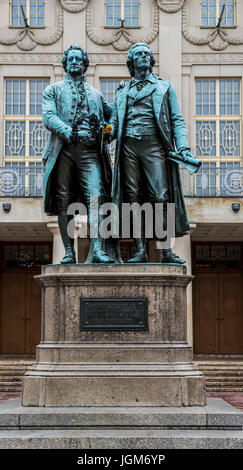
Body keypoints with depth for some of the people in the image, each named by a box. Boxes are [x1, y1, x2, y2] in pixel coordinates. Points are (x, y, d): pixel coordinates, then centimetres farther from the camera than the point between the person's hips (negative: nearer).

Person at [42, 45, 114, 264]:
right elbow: (49, 117, 1)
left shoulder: (95, 94, 26)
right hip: (63, 150, -1)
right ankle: (69, 252, 1)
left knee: (95, 196, -16)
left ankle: (97, 249, -24)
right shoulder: (53, 90, 17)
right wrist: (69, 132, -16)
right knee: (64, 202, -3)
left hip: (89, 150, 1)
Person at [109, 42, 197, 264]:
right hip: (129, 147, 2)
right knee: (133, 197, -3)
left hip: (154, 146, -2)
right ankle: (140, 251, -1)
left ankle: (167, 251, -9)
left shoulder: (165, 87, 17)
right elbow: (115, 121, 20)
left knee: (161, 197, -11)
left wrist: (183, 148, -4)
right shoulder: (123, 90, 23)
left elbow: (177, 120, 11)